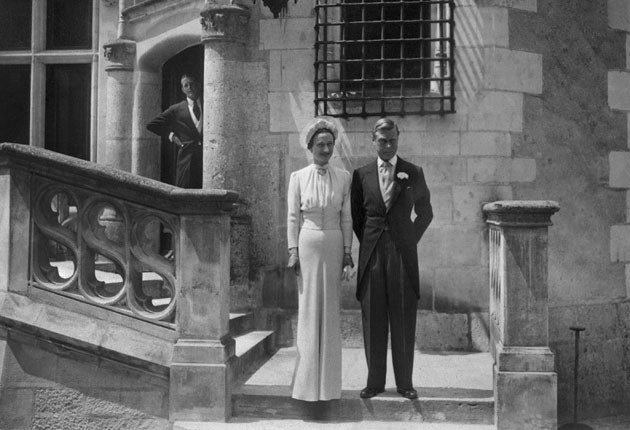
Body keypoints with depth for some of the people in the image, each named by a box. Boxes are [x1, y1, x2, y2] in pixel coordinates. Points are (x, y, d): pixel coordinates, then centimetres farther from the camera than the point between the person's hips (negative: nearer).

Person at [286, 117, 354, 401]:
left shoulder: (343, 177, 5)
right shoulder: (298, 177, 2)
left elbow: (346, 218, 6)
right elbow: (293, 217, 1)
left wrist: (347, 251, 2)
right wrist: (293, 252, -4)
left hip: (334, 246, 1)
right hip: (307, 244, -1)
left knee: (330, 310, 6)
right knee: (308, 309, 2)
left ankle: (329, 382, 16)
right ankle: (308, 380, 11)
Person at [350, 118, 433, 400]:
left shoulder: (414, 173, 5)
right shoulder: (361, 175, 6)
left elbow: (425, 213, 14)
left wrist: (410, 240, 9)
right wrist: (367, 243, 9)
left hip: (403, 253, -1)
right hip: (371, 254, 1)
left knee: (404, 321, 3)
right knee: (373, 320, 4)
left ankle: (404, 383, 14)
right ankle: (374, 381, 15)